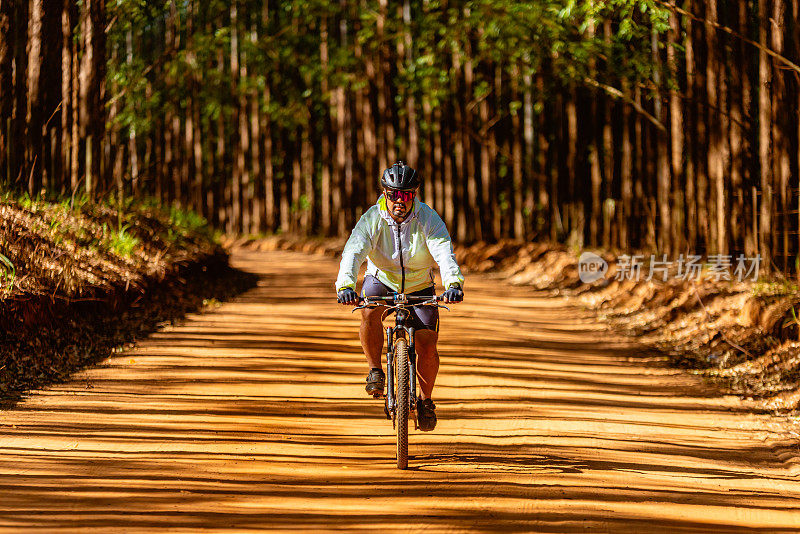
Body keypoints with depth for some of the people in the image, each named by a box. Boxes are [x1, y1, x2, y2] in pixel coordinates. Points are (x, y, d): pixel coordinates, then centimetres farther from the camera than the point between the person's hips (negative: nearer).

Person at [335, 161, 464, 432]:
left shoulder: (428, 219, -20)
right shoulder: (373, 219, -20)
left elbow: (444, 252, -35)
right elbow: (353, 252, -33)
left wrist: (453, 283, -55)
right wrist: (346, 284, -52)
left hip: (419, 286, 0)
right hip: (381, 279, 0)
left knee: (427, 345, -13)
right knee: (369, 312, -34)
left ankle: (426, 400, 11)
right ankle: (375, 370, -13)